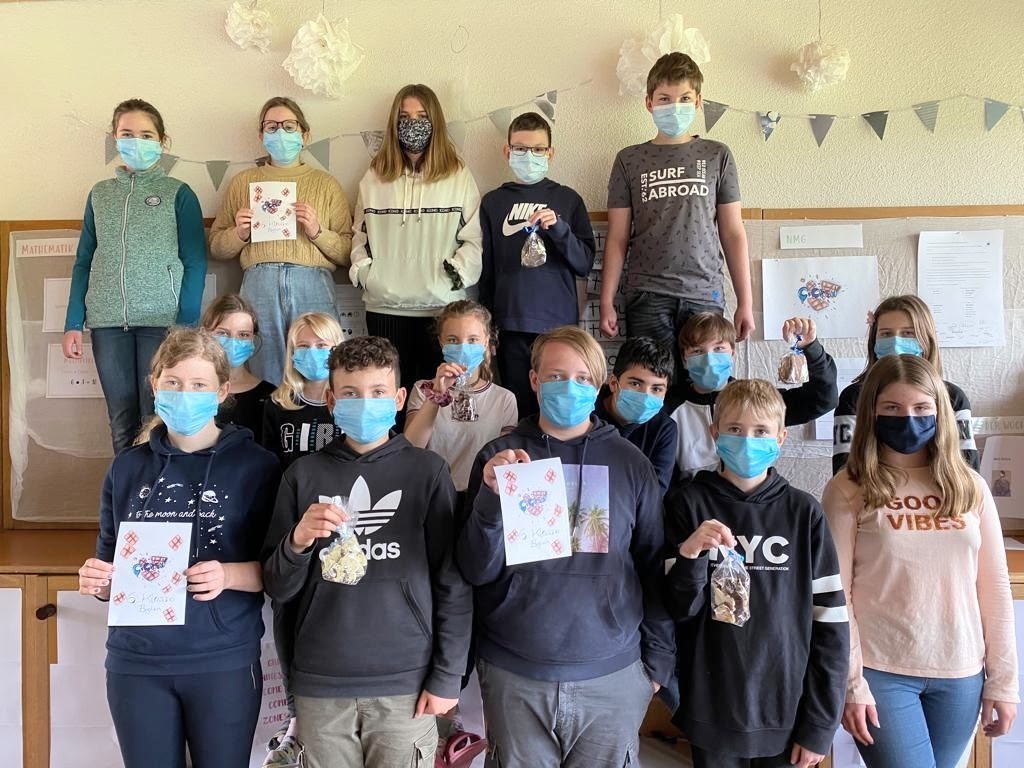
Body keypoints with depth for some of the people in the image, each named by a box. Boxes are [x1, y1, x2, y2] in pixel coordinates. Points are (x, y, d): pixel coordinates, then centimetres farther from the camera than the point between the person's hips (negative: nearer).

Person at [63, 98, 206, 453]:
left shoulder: (179, 194, 4)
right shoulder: (99, 193, 15)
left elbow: (195, 263, -1)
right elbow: (83, 261, 15)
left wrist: (187, 325, -9)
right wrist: (73, 324, 7)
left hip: (162, 320, -3)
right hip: (107, 322, 3)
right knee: (121, 421, 6)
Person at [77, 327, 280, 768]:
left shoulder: (256, 466, -6)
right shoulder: (127, 468, 5)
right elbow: (109, 563, 14)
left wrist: (229, 575, -22)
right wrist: (97, 580, -8)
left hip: (224, 662, -3)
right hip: (136, 663, 3)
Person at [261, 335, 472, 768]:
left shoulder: (427, 471, -3)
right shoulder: (304, 474, 2)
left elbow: (453, 581, -1)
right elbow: (279, 589, 4)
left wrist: (447, 675, -4)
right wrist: (297, 542, -15)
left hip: (405, 683, -1)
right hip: (319, 685, 2)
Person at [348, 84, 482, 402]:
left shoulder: (459, 176, 4)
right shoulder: (375, 177, 11)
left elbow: (474, 237, 0)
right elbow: (360, 235, 13)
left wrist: (459, 269, -13)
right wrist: (362, 270, -2)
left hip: (442, 306, -1)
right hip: (384, 307, 2)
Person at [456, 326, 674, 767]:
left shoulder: (630, 462, 0)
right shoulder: (500, 456, -2)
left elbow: (654, 566, 6)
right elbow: (476, 571, -5)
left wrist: (658, 659, 7)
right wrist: (492, 495, -21)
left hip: (612, 674, 1)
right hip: (514, 675, 0)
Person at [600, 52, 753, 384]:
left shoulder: (716, 156, 10)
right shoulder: (629, 160, 9)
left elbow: (733, 233, 9)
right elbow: (617, 238, 8)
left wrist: (745, 302, 5)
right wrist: (607, 302, 2)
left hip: (704, 294, 1)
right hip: (647, 297, 0)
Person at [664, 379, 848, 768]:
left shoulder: (804, 512, -3)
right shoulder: (687, 504, -5)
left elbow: (830, 621, -1)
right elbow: (678, 609, -4)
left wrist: (820, 724, -2)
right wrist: (689, 554, -22)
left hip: (788, 715, 1)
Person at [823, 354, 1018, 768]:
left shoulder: (970, 487, 4)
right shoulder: (848, 490, -7)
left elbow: (994, 590, 6)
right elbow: (835, 594, -7)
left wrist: (1003, 680, 5)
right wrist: (850, 684, -9)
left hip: (960, 674, 4)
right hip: (881, 672, -3)